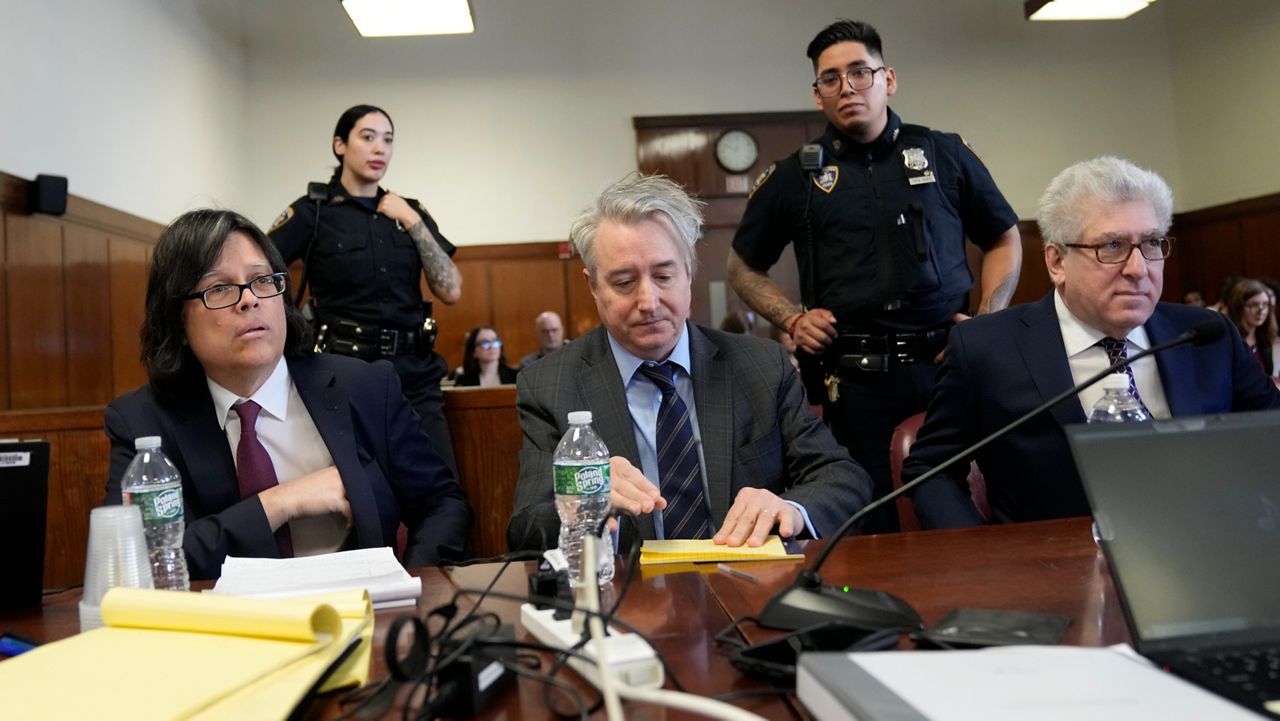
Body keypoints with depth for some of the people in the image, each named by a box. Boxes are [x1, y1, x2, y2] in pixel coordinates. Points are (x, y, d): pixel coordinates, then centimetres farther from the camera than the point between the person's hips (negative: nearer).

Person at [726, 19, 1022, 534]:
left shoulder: (946, 155, 10)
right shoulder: (792, 177, 8)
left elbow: (1004, 239, 18)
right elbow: (744, 267, 16)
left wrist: (989, 319, 4)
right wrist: (792, 318, 0)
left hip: (949, 365, 1)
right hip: (854, 378, -1)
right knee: (872, 526, 3)